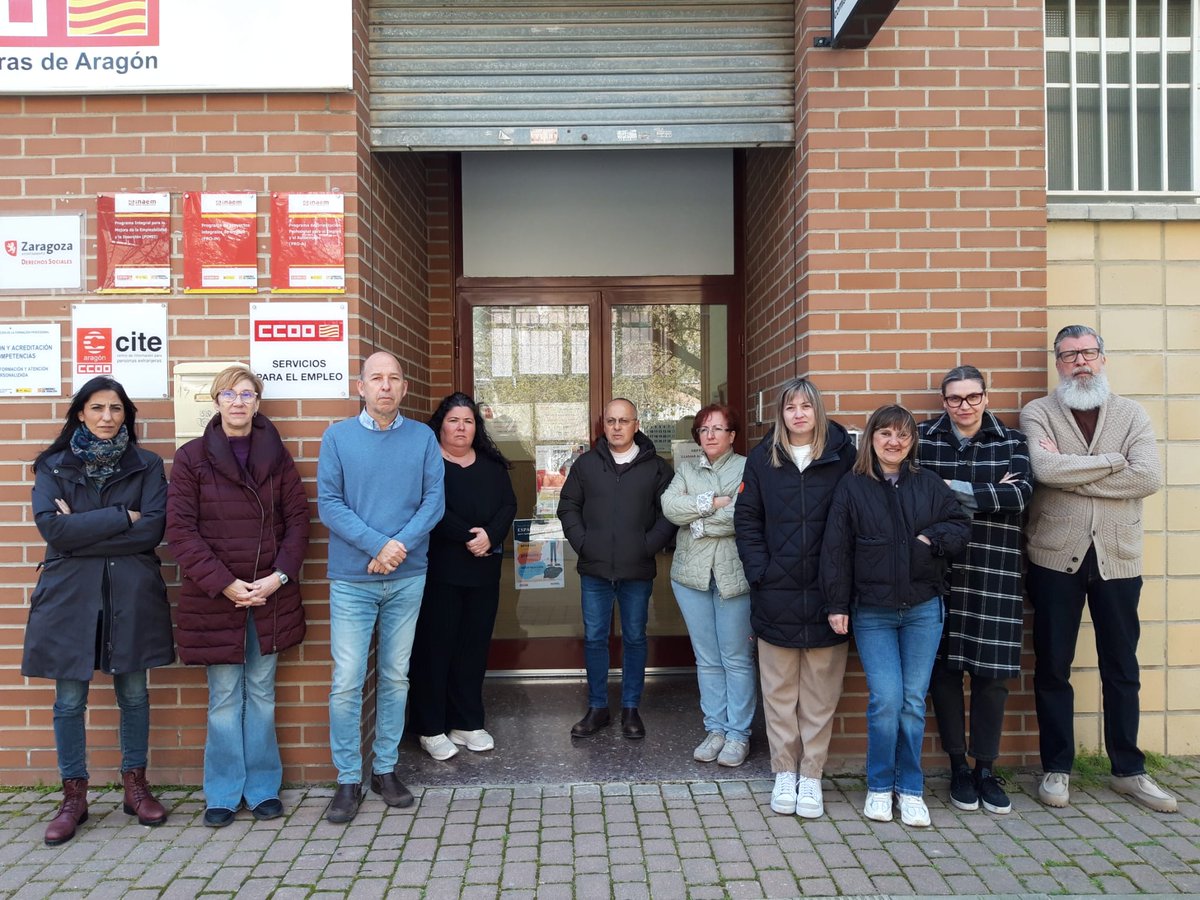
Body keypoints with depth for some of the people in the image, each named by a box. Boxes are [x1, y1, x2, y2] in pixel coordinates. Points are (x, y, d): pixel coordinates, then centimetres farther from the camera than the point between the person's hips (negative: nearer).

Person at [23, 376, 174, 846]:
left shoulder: (146, 466, 5)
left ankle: (136, 786, 23)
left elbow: (153, 529, -8)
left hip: (131, 595, 0)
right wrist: (122, 517, -12)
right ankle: (73, 797, 20)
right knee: (70, 700, 5)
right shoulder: (53, 467, 6)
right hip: (69, 595, 0)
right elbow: (52, 527, -10)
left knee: (134, 693, 8)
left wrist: (82, 528, -11)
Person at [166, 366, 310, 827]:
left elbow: (297, 518, 3)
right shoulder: (192, 457, -1)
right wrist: (224, 583, -13)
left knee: (261, 694, 11)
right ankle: (222, 793, 21)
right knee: (225, 697, 6)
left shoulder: (277, 456, 5)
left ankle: (263, 787, 23)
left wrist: (279, 575, -9)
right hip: (214, 597, -2)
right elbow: (180, 529, -6)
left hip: (271, 595, 2)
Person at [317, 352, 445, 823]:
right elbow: (329, 503, -7)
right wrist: (377, 546, -17)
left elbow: (434, 500, -3)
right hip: (352, 579, -2)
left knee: (395, 678, 12)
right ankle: (348, 779, 15)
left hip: (408, 577, 2)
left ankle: (385, 768, 27)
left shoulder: (423, 438, 3)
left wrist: (401, 544, -18)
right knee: (347, 682, -1)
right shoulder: (338, 436, -1)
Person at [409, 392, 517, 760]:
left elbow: (509, 505, 6)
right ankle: (431, 728, 10)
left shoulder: (492, 464, 14)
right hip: (438, 569, -5)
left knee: (474, 646, 9)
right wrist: (468, 537, -17)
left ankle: (467, 723, 20)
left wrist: (490, 535, -12)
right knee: (435, 646, 0)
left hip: (484, 570, 5)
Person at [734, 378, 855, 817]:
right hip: (776, 595, 1)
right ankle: (785, 772, 22)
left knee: (820, 692, 7)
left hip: (826, 595, -1)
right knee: (779, 690, 9)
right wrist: (759, 571, -6)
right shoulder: (763, 459, 5)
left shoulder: (843, 456, 0)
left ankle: (812, 775, 20)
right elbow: (747, 519, 5)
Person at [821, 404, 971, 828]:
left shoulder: (929, 485, 6)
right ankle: (879, 786, 14)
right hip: (872, 611, -2)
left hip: (923, 607, 2)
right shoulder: (851, 487, 0)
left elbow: (961, 526, 10)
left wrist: (932, 539, -10)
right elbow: (835, 550, -2)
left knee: (914, 699, 7)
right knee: (885, 697, -6)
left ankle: (910, 789, 22)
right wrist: (837, 605, -6)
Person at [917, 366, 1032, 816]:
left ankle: (986, 769, 19)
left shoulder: (1012, 442, 8)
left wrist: (957, 489, -14)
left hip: (994, 569, 1)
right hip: (940, 568, -1)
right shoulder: (922, 438, 6)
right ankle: (958, 766, 20)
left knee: (992, 670, 3)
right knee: (944, 667, 4)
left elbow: (1023, 491, -9)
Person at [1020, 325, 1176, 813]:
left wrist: (1071, 474, -15)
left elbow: (1148, 477, -11)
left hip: (1117, 558, 2)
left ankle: (1128, 770, 27)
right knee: (1052, 668, 7)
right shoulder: (1037, 414, 1)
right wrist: (1112, 461, -10)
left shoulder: (1132, 414, 6)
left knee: (1122, 669, 12)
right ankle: (1057, 768, 20)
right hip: (1056, 557, -1)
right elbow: (1045, 468, -19)